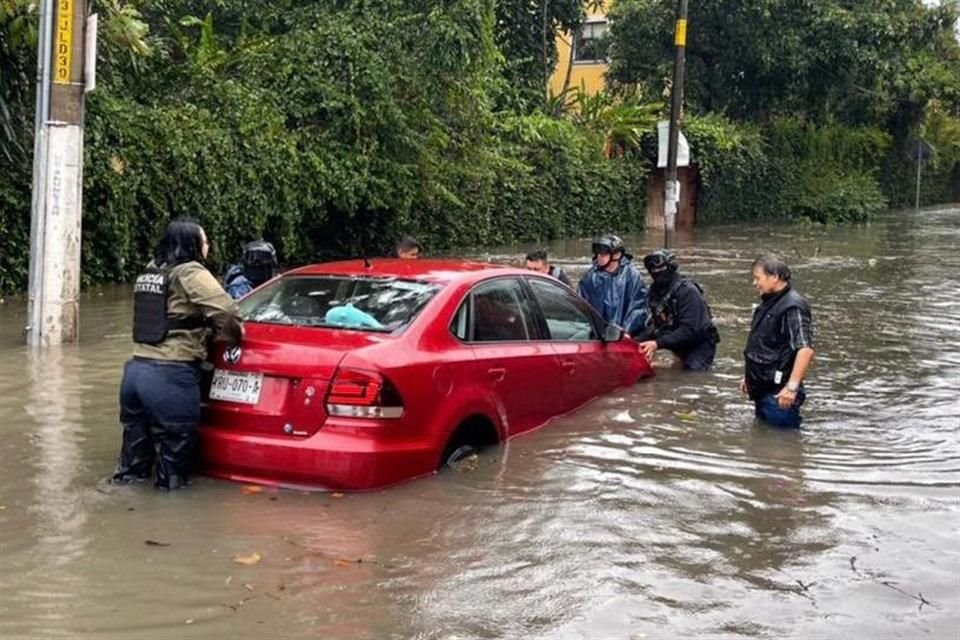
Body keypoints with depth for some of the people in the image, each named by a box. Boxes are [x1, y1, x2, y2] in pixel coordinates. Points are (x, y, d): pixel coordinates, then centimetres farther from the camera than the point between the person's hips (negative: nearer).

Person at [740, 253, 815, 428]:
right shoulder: (768, 304, 14)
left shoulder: (793, 307, -17)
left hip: (779, 394, -10)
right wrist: (750, 376, 26)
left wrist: (792, 386, -30)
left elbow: (805, 349, -26)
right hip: (762, 390, 10)